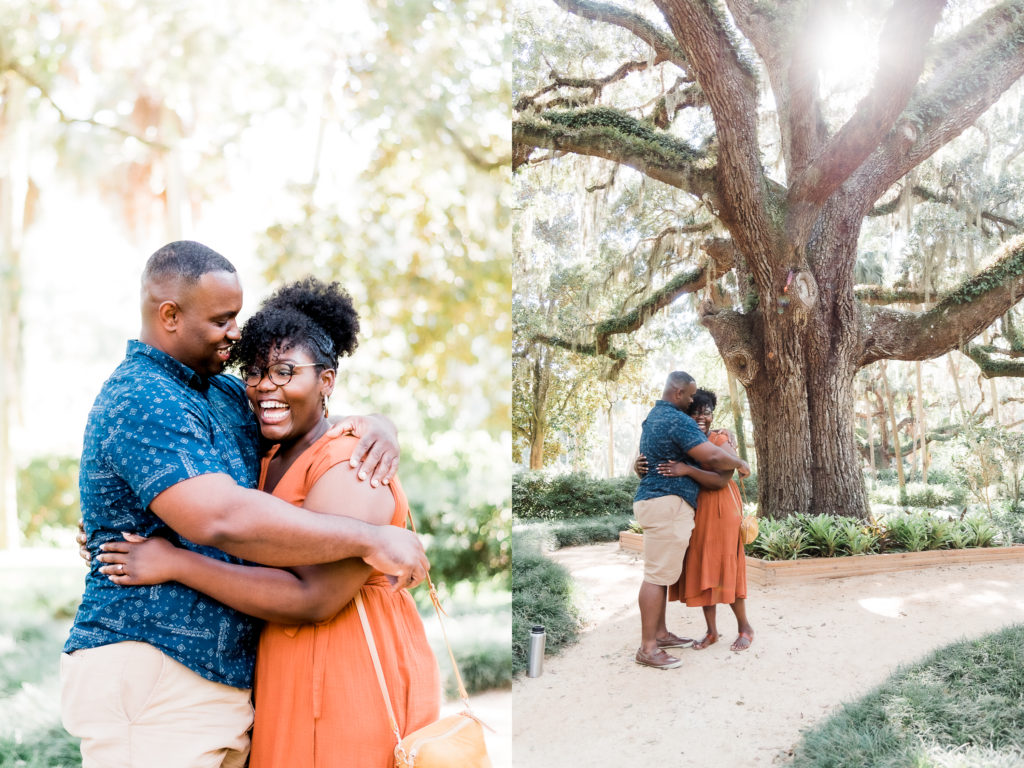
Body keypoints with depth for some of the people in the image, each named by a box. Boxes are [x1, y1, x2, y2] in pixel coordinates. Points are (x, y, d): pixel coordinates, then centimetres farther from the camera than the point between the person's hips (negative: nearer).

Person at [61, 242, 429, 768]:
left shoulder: (224, 392, 12)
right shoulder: (140, 403, -17)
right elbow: (224, 519, -30)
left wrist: (372, 426, -2)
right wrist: (369, 539, -26)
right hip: (150, 679, -8)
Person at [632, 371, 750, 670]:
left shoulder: (654, 416, 17)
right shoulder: (677, 421, -16)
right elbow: (712, 457, -22)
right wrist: (740, 464, -3)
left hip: (653, 500, 11)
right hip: (667, 503, -11)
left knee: (661, 572, 16)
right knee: (658, 575, -9)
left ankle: (660, 633, 24)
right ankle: (647, 648, -7)